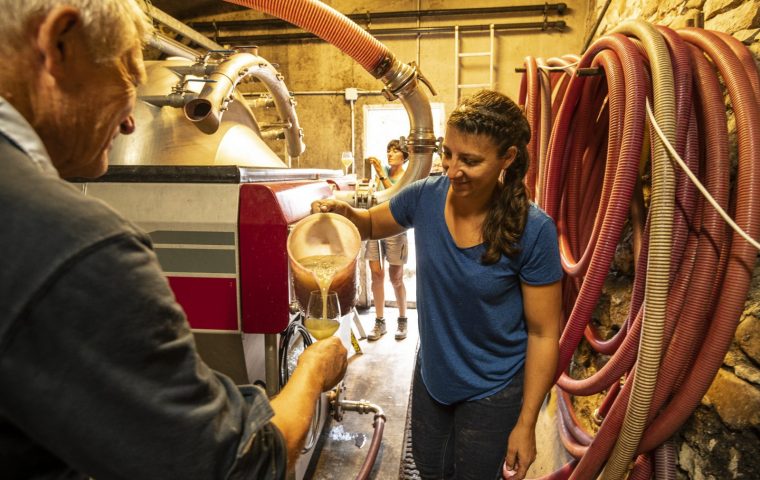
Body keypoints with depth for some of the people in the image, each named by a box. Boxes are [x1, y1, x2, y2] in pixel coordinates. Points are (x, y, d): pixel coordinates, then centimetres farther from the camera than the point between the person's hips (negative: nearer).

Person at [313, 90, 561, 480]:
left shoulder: (533, 231, -25)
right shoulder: (425, 196, -15)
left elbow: (543, 334, -16)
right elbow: (373, 224, 5)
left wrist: (525, 424, -12)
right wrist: (345, 212, -18)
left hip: (493, 392, -4)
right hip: (431, 374, 4)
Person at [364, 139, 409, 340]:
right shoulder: (382, 170, 8)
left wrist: (381, 174, -22)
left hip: (395, 230, -3)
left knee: (395, 278, 6)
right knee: (376, 274, 3)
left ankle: (403, 320, 24)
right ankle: (380, 321, 14)